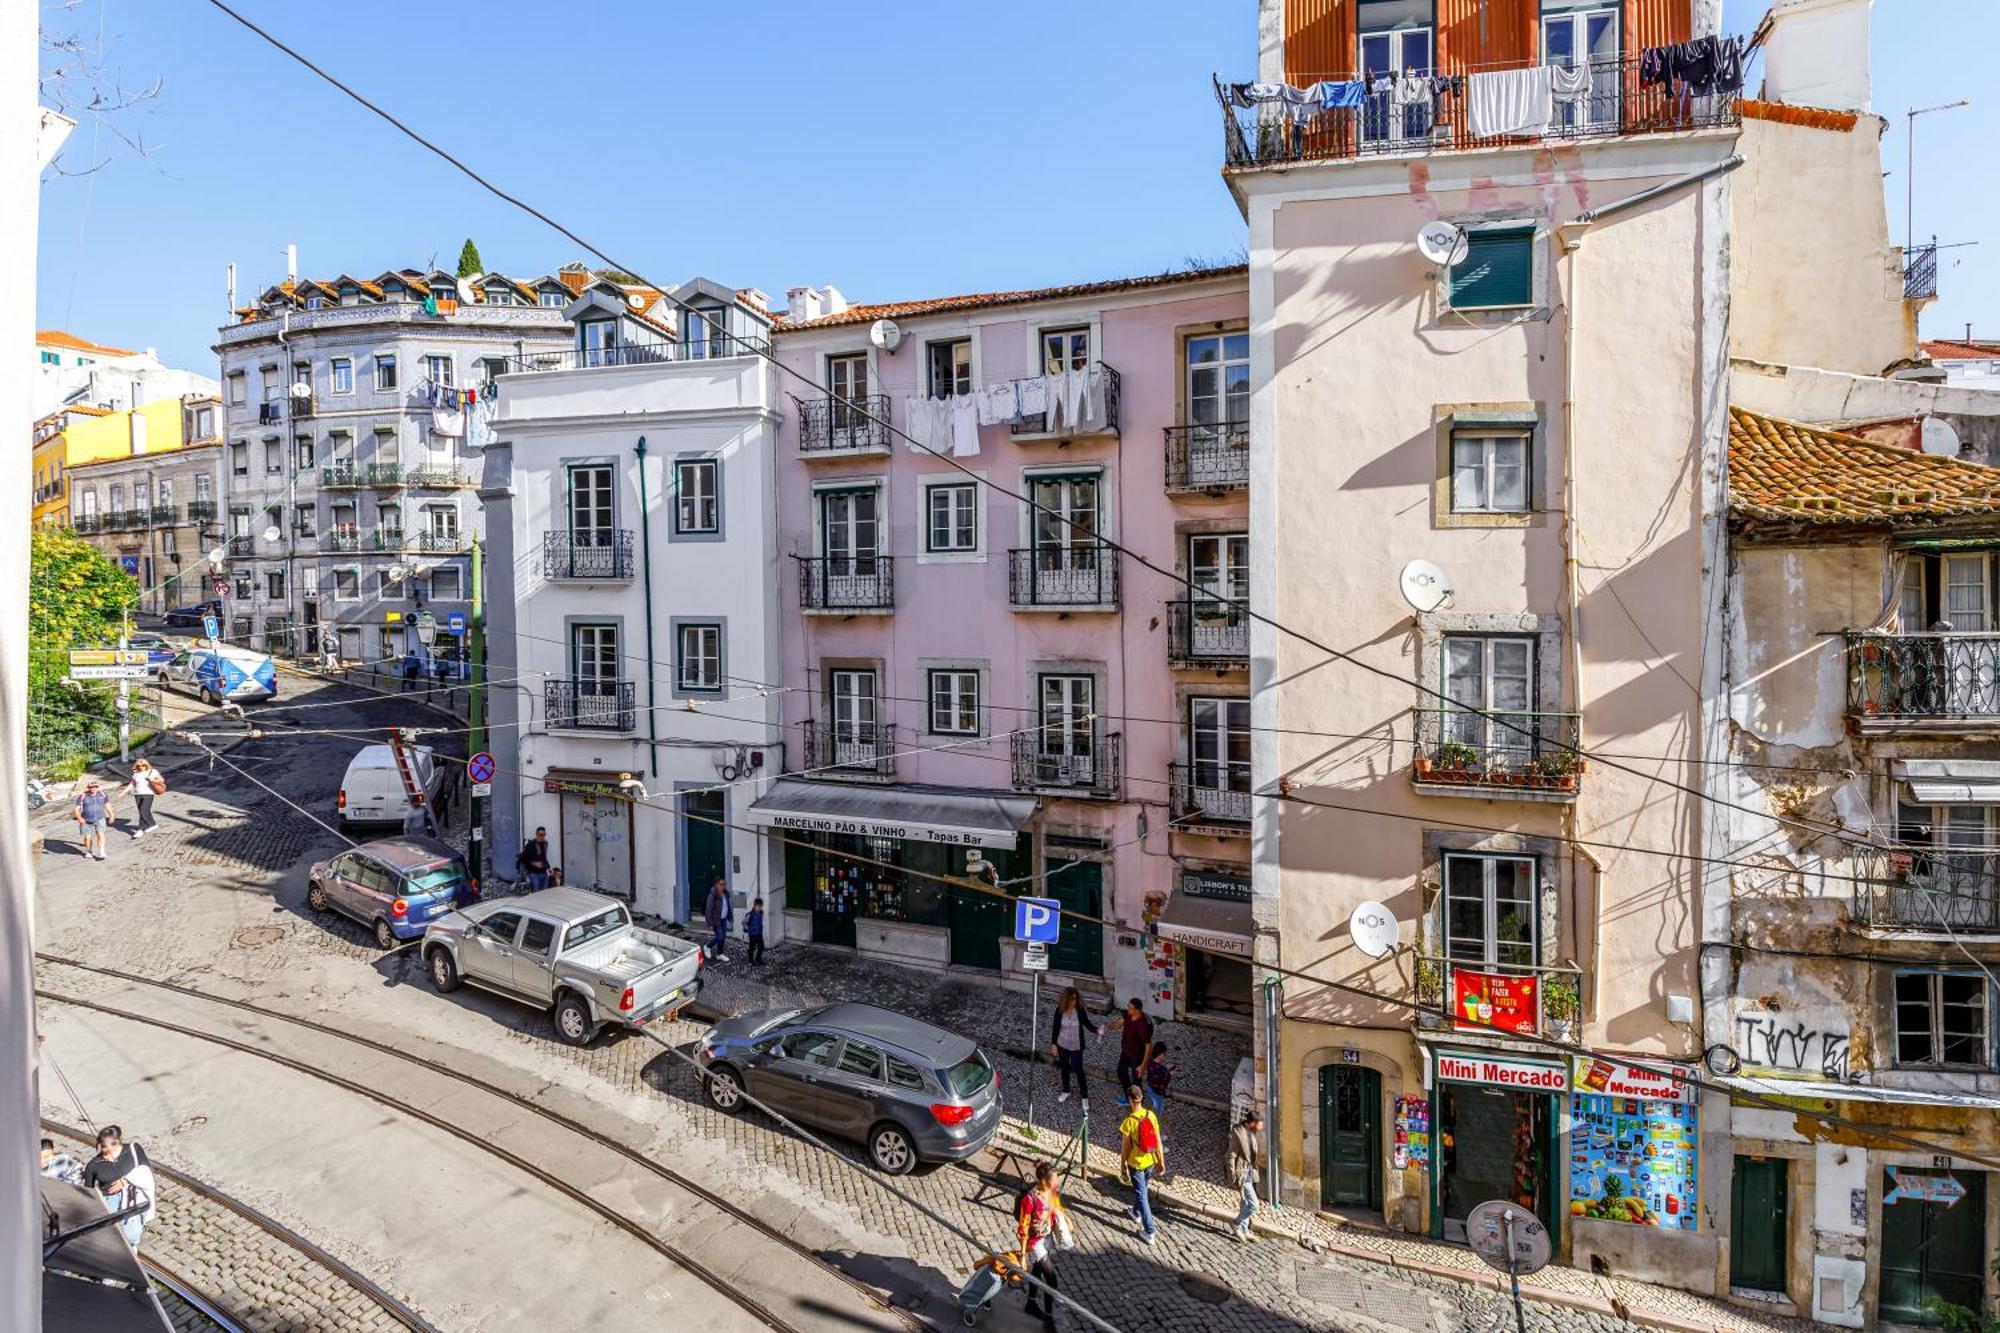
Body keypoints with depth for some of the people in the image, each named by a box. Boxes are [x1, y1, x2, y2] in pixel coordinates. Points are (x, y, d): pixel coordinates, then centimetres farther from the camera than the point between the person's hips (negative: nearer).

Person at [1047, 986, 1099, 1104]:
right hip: (1062, 1045, 2)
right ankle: (1066, 1091, 43)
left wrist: (1097, 1029, -22)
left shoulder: (1080, 1011, -18)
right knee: (1064, 1068, 20)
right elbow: (1056, 1027, -5)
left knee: (1078, 1070, 6)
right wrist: (1053, 1043, -2)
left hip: (1076, 1047, -2)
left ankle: (1084, 1096, 25)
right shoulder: (1060, 1010, -15)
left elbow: (1087, 1024, -5)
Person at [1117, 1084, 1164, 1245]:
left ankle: (1149, 1232, 11)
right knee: (1143, 1189, 28)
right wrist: (1161, 1161, 8)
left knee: (1141, 1195, 7)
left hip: (1136, 1163, -5)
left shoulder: (1129, 1121, -26)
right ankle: (1137, 1213, 50)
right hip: (1150, 1161, 5)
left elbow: (1125, 1146, -16)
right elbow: (1158, 1141, -4)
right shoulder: (1151, 1115, -13)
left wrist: (1122, 1164, 0)